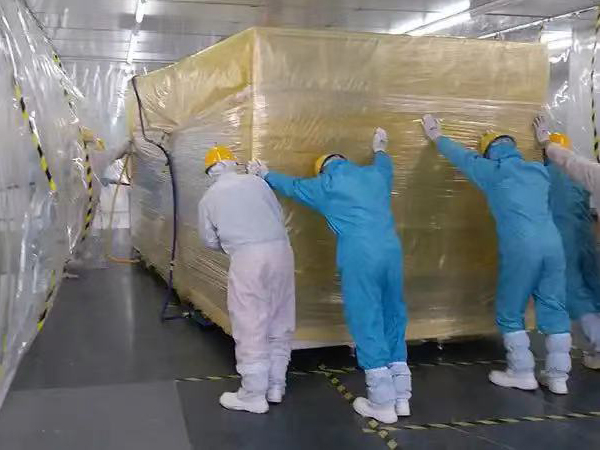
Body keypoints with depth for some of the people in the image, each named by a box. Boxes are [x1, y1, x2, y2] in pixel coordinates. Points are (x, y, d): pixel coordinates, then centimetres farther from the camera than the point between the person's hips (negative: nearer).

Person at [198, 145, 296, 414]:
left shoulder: (209, 198, 11)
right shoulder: (256, 181, 12)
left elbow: (210, 241, 18)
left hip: (248, 257, -3)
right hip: (281, 250, 3)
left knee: (251, 327, 4)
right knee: (280, 323, 14)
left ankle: (253, 395, 12)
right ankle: (276, 386, 26)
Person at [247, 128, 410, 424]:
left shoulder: (325, 185, 12)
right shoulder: (375, 174, 21)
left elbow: (291, 186, 29)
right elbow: (385, 164, 46)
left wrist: (266, 175, 47)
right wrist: (379, 149, 68)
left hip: (359, 257, -4)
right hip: (392, 251, 5)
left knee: (367, 324, 2)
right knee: (393, 320, 14)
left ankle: (382, 403, 6)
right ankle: (401, 397, 20)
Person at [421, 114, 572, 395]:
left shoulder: (493, 170, 7)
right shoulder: (539, 170, 20)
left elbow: (461, 156, 21)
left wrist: (437, 136, 36)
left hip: (521, 247, -5)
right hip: (552, 243, 5)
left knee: (510, 313, 9)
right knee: (554, 310, 10)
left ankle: (522, 373, 13)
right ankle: (558, 375, 15)